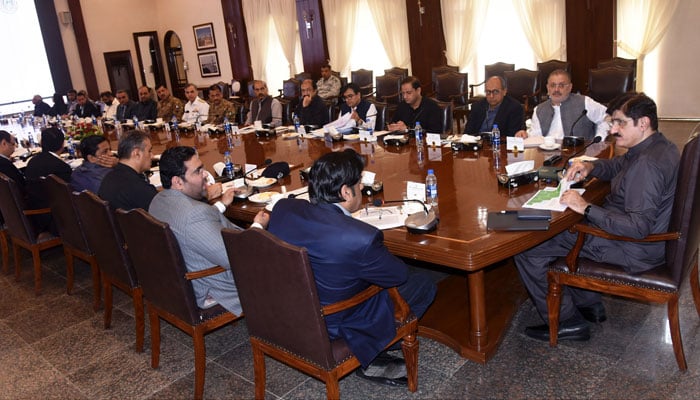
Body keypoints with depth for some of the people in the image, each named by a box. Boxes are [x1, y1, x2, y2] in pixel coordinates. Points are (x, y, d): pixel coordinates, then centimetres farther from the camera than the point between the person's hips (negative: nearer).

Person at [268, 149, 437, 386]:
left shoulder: (282, 208, -15)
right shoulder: (362, 238, -34)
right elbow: (400, 277, -15)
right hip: (333, 326, -6)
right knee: (424, 286, 9)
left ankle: (372, 357, 22)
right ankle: (372, 360, 22)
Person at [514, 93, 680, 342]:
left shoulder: (647, 165, -27)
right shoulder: (659, 146, 6)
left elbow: (639, 227, -32)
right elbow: (618, 166, 23)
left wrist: (586, 208, -29)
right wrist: (591, 167, 3)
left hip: (634, 251, -11)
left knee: (526, 249, -13)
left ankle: (567, 321, 2)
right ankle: (588, 305, 27)